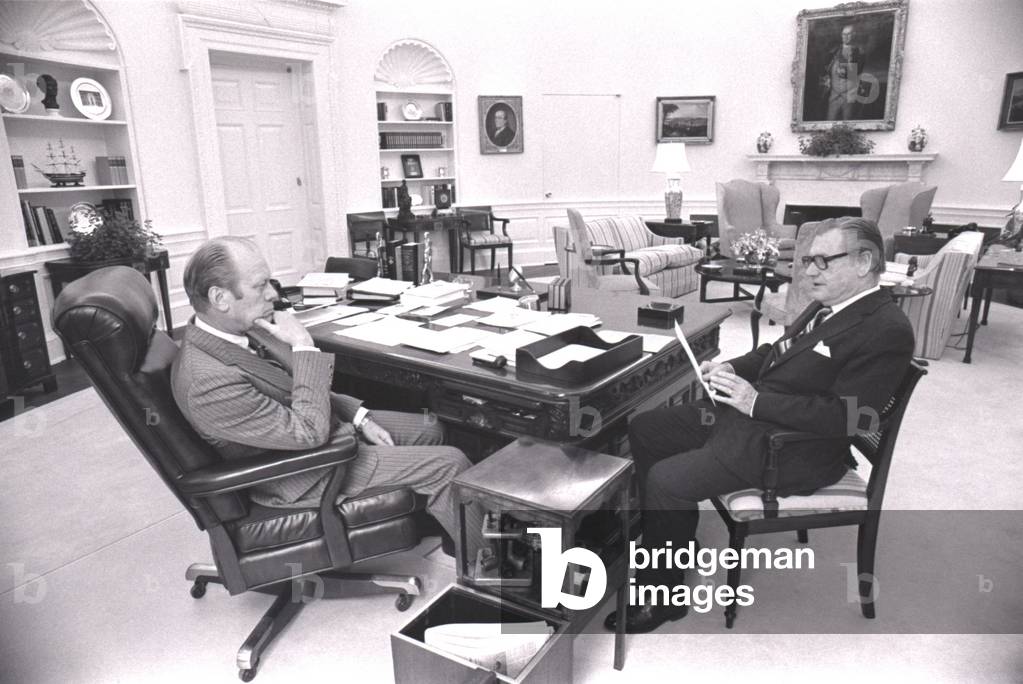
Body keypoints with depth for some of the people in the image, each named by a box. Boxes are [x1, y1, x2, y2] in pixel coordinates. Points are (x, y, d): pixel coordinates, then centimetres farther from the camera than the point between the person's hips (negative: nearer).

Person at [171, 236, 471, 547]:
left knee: (429, 428, 13)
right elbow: (309, 433, -30)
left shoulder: (234, 330, -4)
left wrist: (359, 417, 1)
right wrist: (303, 346, -26)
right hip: (306, 478, -9)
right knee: (449, 464, -10)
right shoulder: (209, 381, -33)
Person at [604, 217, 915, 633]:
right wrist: (731, 368, 3)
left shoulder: (887, 331, -17)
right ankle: (672, 537, 23)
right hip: (749, 411, 10)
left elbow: (846, 416, -24)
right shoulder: (827, 306, 12)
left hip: (791, 447, -10)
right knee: (643, 430, 8)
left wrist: (756, 401, -22)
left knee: (666, 480, -21)